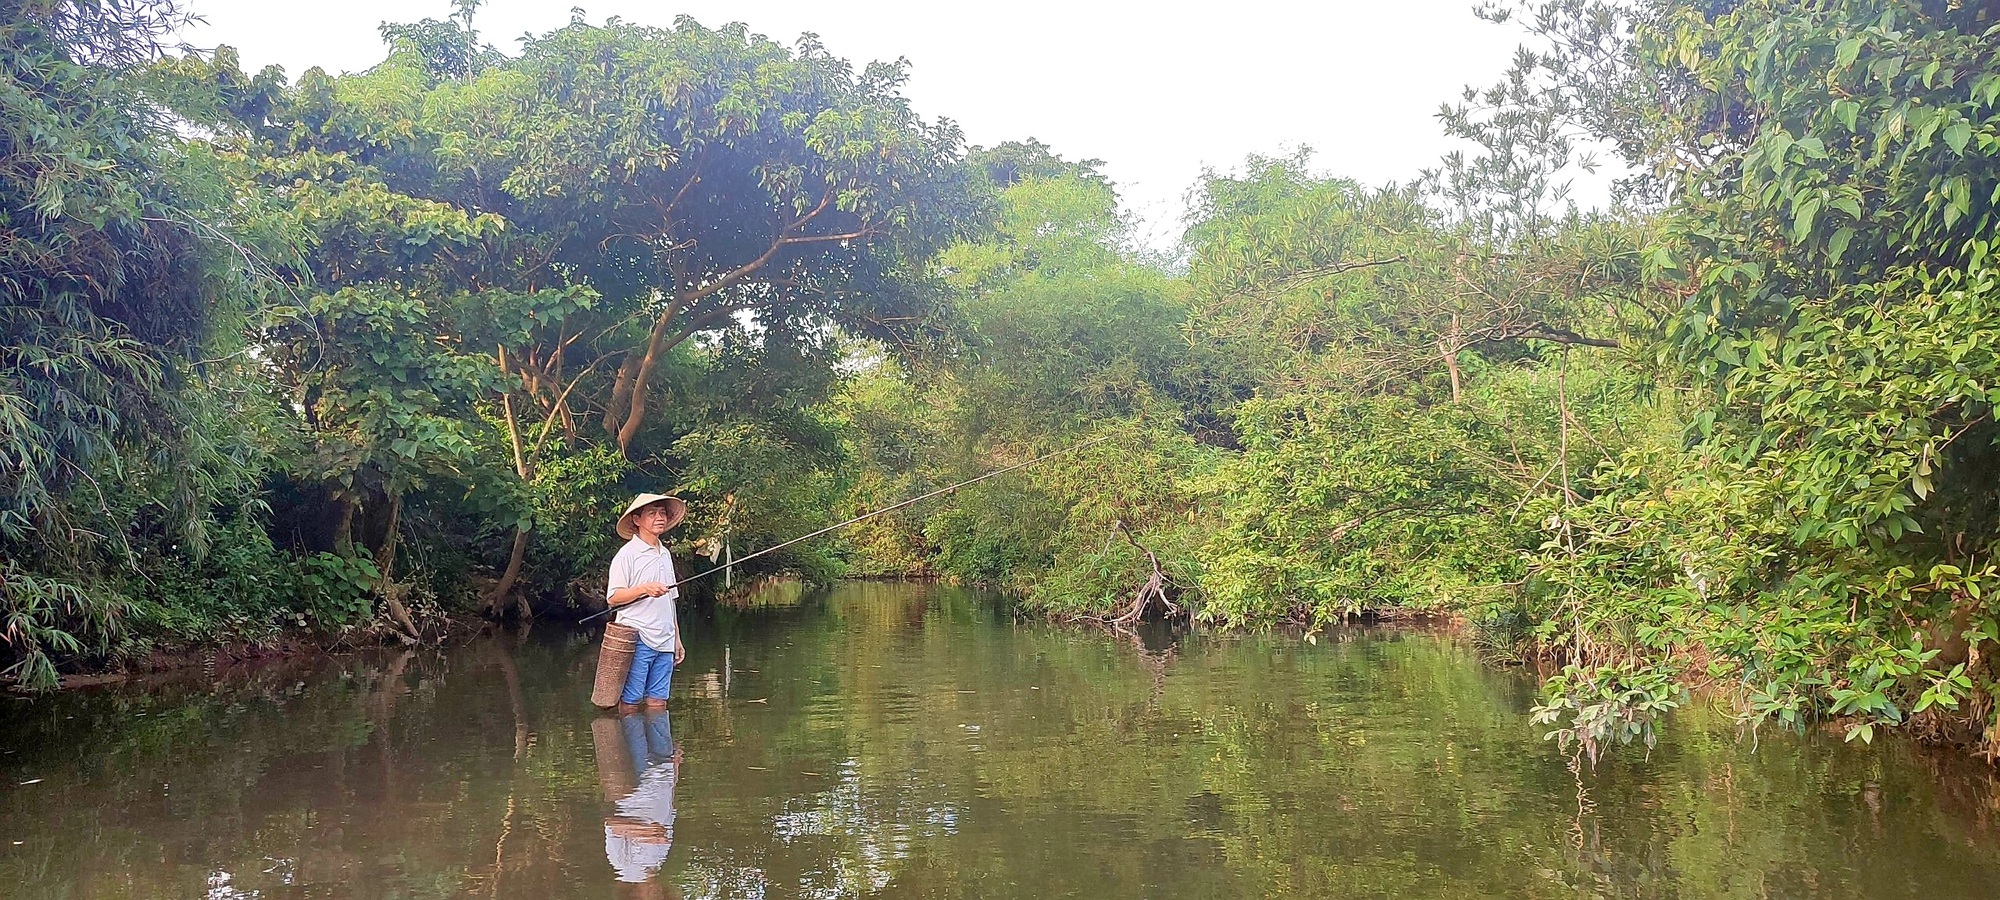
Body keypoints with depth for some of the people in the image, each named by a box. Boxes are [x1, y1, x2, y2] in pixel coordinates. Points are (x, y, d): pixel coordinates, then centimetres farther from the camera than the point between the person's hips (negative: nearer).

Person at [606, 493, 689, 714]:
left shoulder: (665, 554, 18)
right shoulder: (627, 554, -4)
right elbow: (612, 598, -9)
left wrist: (677, 638, 21)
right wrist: (644, 589, -22)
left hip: (664, 643, 6)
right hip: (637, 639, -6)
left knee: (658, 702, 5)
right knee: (630, 702, -4)